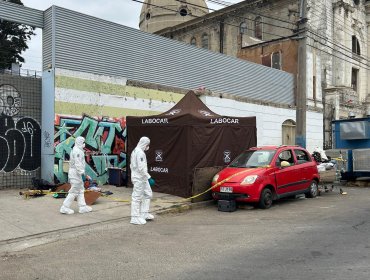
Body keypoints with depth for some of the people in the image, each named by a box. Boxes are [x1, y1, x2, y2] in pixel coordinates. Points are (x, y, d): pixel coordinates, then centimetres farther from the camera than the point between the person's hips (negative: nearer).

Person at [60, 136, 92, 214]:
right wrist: (82, 173, -22)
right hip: (76, 173, -11)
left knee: (81, 190, 13)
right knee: (74, 191, -5)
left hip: (74, 173, 11)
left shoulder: (75, 150, 16)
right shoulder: (78, 151, -17)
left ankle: (82, 207, 17)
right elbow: (78, 164, -23)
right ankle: (65, 208, 0)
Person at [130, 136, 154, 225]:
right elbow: (141, 168, -24)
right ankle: (135, 218, 6)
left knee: (148, 194, 17)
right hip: (139, 178, -11)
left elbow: (131, 165, 19)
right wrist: (149, 177, -22)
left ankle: (144, 214, 23)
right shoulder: (140, 153, -18)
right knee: (137, 197, -2)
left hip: (142, 178, 11)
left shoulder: (135, 151, 13)